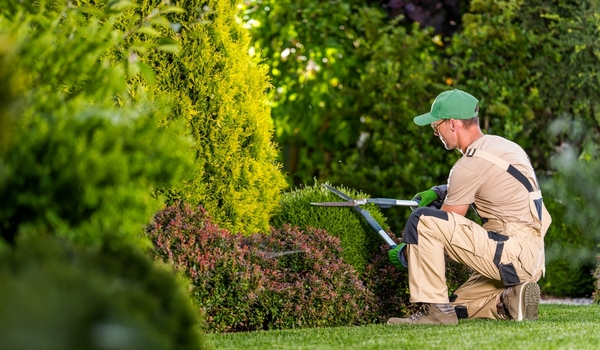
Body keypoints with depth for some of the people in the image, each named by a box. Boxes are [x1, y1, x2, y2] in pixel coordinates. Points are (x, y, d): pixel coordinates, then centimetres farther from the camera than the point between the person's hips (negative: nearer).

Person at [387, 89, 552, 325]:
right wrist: (440, 191, 21)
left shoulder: (471, 164, -14)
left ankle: (431, 309, -16)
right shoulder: (501, 145, 14)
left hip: (512, 251, -10)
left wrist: (404, 253, 8)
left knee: (421, 219, -17)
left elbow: (442, 226, -6)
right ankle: (510, 300, 2)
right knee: (457, 307, 22)